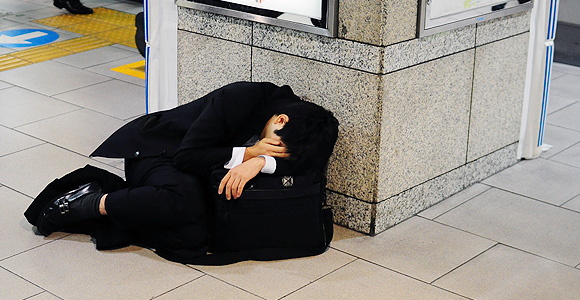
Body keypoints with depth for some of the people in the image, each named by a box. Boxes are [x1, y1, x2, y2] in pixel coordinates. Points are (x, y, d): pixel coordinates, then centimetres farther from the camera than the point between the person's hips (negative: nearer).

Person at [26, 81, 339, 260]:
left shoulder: (300, 123, -9)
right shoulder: (238, 98, -28)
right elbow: (186, 155, -26)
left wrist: (260, 162, -35)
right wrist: (247, 153, -27)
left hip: (195, 173, 7)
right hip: (154, 148, -7)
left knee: (192, 239, -22)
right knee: (185, 199, -40)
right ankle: (88, 204, -18)